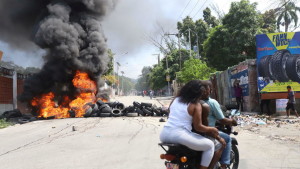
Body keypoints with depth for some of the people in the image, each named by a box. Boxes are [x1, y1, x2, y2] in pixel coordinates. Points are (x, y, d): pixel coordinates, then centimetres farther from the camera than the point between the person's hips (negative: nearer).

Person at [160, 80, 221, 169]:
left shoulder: (175, 100, 13)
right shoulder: (196, 105, -3)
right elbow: (198, 127, -6)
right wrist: (212, 129, 11)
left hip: (164, 134, 7)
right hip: (179, 136, -7)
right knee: (210, 145, 7)